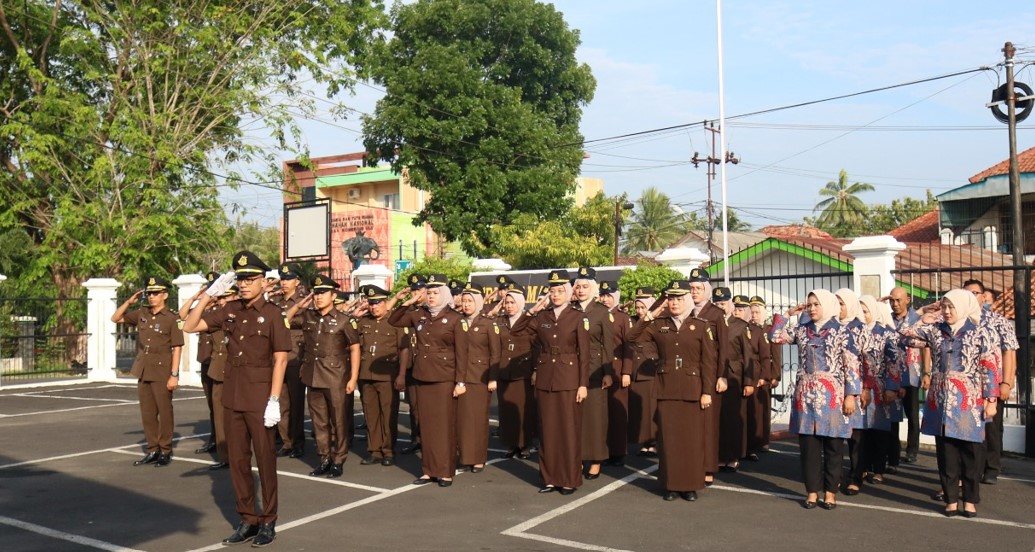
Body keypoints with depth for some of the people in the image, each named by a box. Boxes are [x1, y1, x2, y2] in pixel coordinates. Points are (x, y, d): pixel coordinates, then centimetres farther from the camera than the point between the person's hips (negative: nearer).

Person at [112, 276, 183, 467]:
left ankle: (166, 451, 11)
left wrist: (174, 375, -14)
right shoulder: (141, 314, 8)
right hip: (143, 371, 6)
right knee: (147, 413, 10)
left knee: (164, 412, 2)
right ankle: (153, 450, 20)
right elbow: (115, 319, 15)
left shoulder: (171, 319, -8)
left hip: (162, 373, -6)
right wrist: (129, 302, 0)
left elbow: (176, 349, -10)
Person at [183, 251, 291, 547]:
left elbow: (280, 359, -11)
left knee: (265, 459, 4)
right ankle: (247, 520, 23)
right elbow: (190, 326, 6)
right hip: (232, 396, 5)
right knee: (237, 460, 11)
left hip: (260, 398, -5)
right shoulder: (230, 310, 6)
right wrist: (208, 294, -4)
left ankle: (268, 522, 17)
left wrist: (274, 400, -16)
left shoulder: (272, 313, -9)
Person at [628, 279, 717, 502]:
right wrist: (649, 316, -7)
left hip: (692, 389, -2)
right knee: (668, 437, 4)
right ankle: (670, 484, 14)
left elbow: (709, 362, -2)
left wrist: (707, 392, -7)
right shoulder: (658, 325, 7)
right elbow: (633, 337, -1)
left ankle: (691, 485, 15)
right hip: (666, 389, 2)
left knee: (692, 438, 3)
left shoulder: (701, 326, 1)